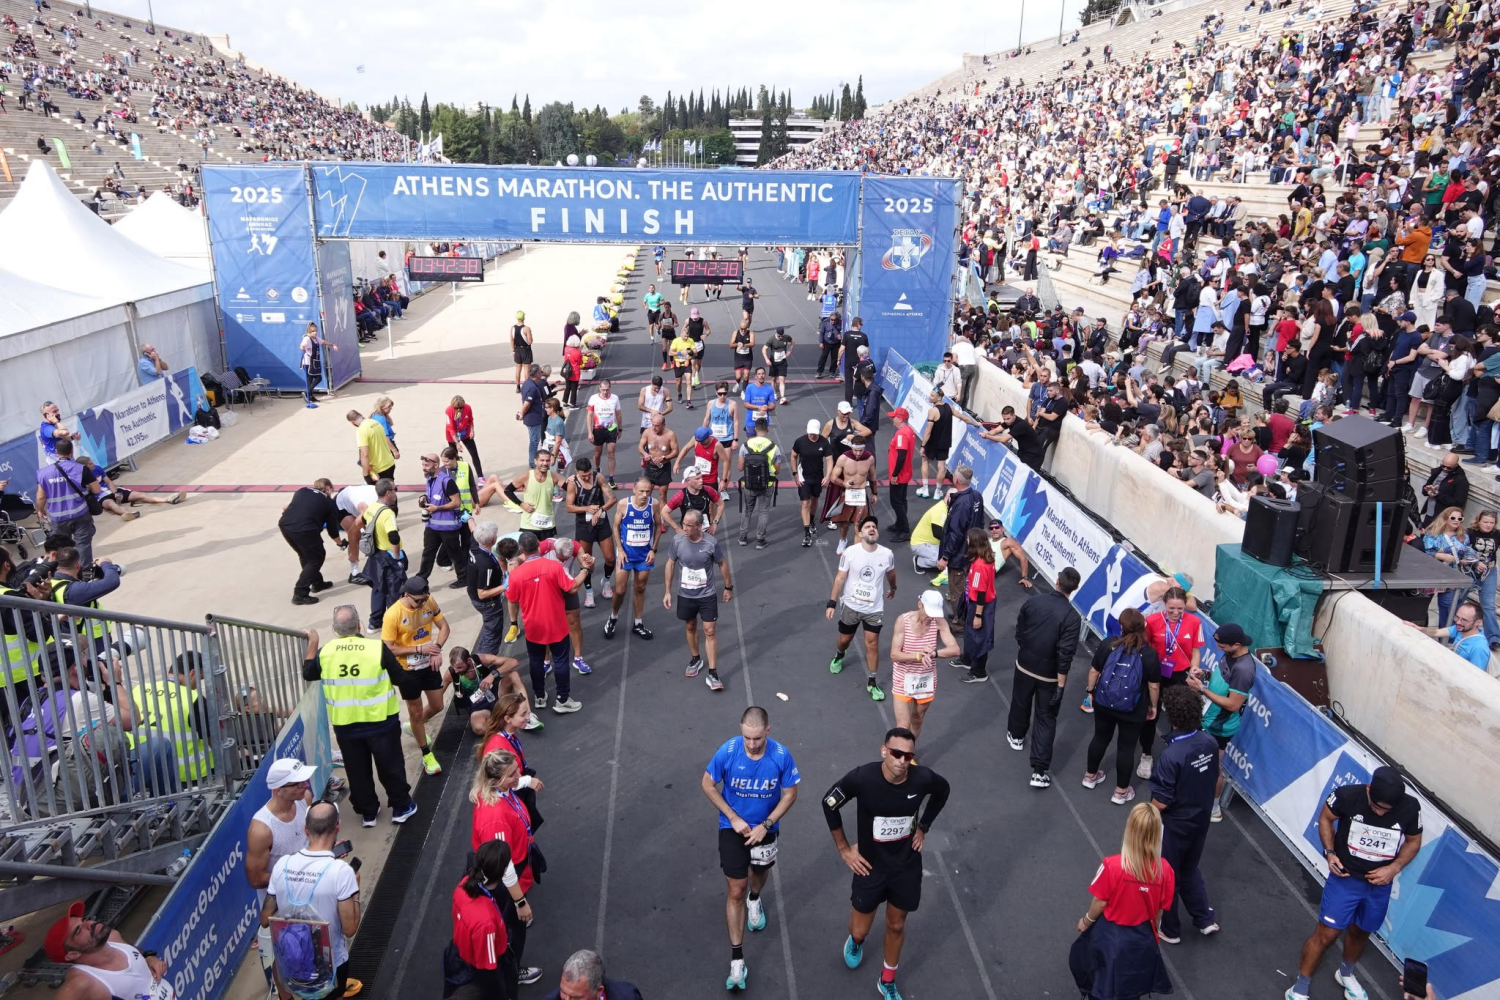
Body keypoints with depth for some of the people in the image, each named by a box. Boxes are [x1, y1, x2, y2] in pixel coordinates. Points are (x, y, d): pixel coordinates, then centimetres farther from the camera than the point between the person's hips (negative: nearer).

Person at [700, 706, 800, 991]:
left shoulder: (781, 755, -24)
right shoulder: (727, 751, -26)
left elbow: (790, 794, -11)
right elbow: (707, 784, -11)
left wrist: (765, 825, -17)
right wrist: (734, 818, -15)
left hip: (765, 828, 2)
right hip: (733, 828, -2)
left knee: (760, 871, 28)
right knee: (736, 891, -1)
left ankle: (755, 899, 63)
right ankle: (736, 959, 10)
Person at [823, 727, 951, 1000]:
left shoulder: (923, 778, -23)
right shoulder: (863, 778, -29)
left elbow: (942, 791, 4)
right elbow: (829, 803, -11)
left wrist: (923, 828, 4)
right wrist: (843, 848, -6)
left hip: (906, 866, 2)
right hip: (870, 866, -1)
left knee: (896, 926, 20)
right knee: (860, 930, 13)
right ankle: (856, 941, 52)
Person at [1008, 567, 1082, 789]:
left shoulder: (1033, 601, -11)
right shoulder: (1071, 616, -22)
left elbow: (1019, 632, 1)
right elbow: (1065, 653, -22)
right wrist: (1061, 685, -15)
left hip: (1024, 665, 3)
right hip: (1049, 674, -3)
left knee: (1020, 703, 29)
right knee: (1046, 719, 6)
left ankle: (1016, 736, 55)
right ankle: (1039, 772, 3)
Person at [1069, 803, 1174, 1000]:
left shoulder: (1113, 866, -31)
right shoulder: (1165, 870, -21)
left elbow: (1100, 902, -16)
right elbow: (1160, 909, -6)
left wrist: (1086, 921, 5)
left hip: (1109, 935, -3)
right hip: (1142, 939, 3)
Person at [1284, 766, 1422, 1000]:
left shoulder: (1410, 807, -20)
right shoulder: (1347, 795, -26)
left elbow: (1414, 841, -1)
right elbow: (1325, 818, -5)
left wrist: (1394, 868, -15)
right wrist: (1330, 853, -15)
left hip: (1379, 884, 3)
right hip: (1345, 878, -3)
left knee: (1360, 933, 23)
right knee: (1326, 934, -1)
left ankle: (1345, 974, 52)